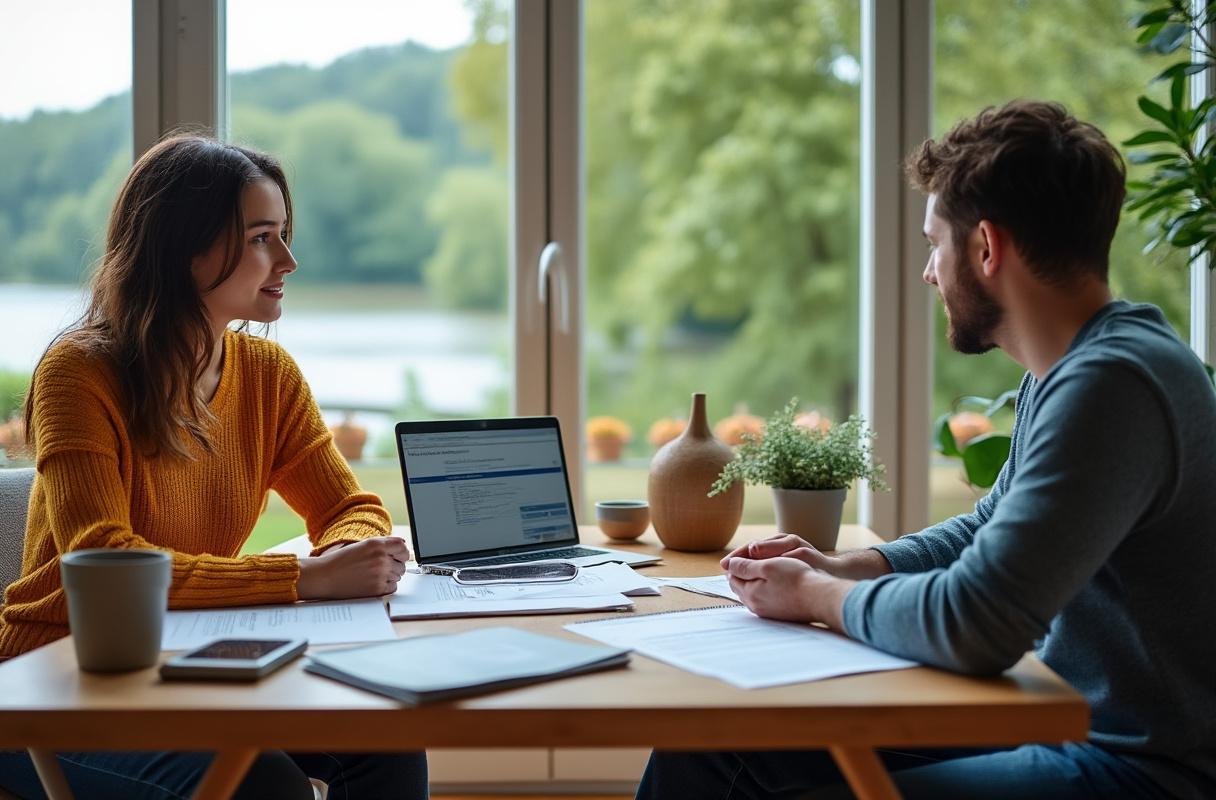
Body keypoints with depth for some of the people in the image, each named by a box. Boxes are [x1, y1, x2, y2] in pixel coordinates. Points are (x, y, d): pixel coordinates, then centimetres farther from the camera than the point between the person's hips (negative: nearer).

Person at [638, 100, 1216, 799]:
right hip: (1057, 719, 10)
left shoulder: (1112, 384, -23)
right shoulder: (1073, 369, 10)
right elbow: (991, 530, 24)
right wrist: (842, 567, 9)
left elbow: (973, 624, -29)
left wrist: (814, 596, -10)